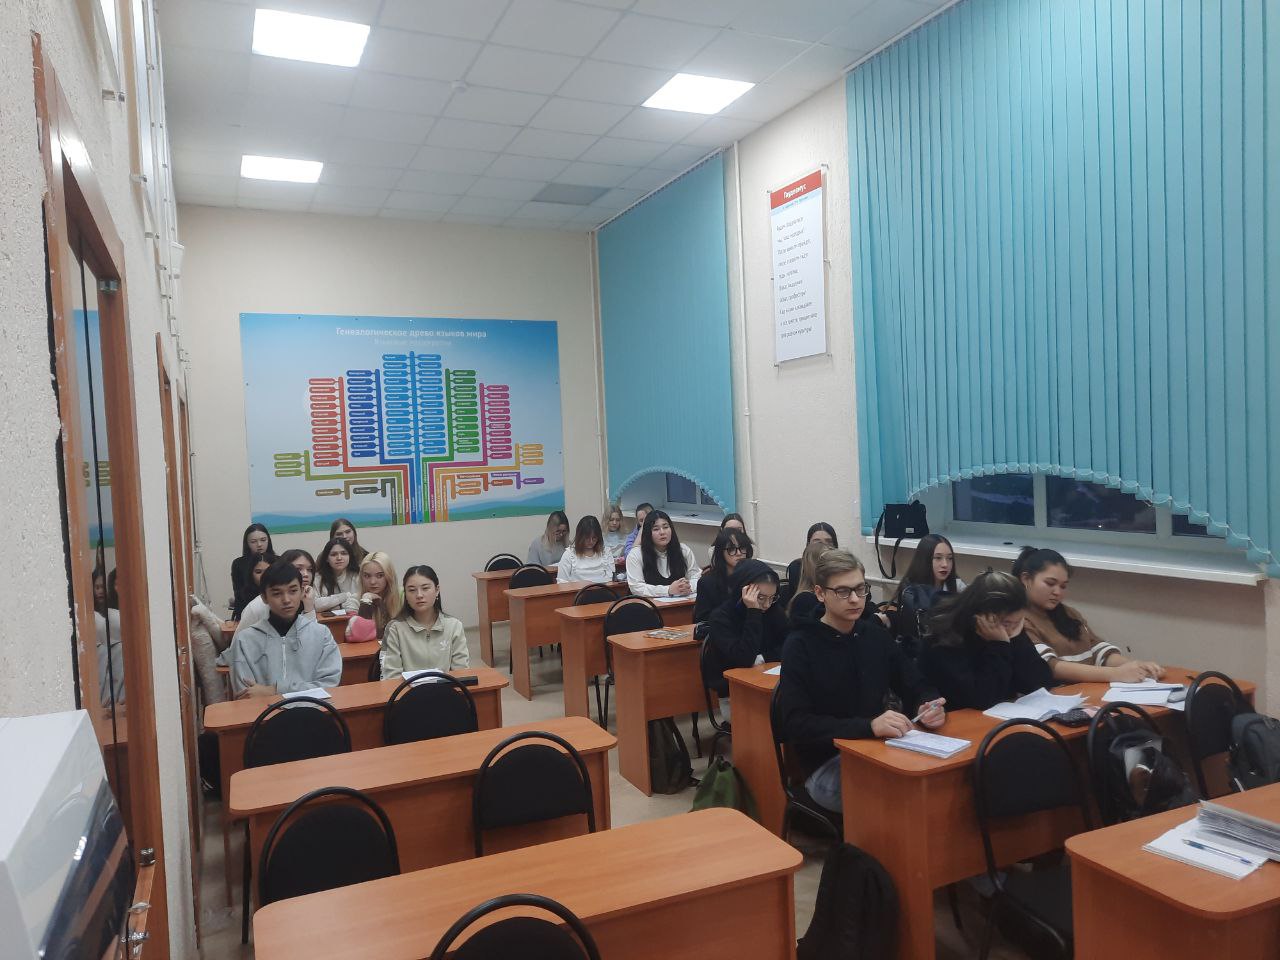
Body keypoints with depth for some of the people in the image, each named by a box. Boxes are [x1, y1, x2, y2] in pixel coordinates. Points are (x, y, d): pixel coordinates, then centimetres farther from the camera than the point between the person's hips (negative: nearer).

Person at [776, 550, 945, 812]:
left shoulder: (876, 635, 7)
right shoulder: (800, 645, -10)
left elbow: (917, 688, 10)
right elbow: (796, 724, -19)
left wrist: (929, 706, -15)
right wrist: (869, 726, -30)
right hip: (826, 765, -5)